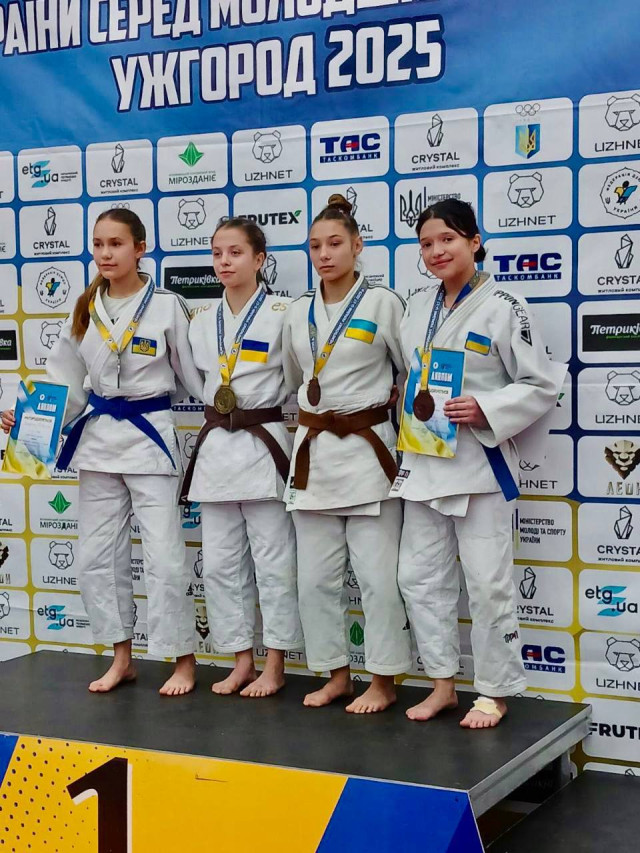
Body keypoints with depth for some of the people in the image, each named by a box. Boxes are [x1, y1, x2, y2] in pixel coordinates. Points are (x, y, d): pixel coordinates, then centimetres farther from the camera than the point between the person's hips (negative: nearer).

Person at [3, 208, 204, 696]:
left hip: (150, 436, -5)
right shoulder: (85, 310, 6)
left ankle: (183, 660, 12)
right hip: (97, 436, 5)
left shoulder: (166, 307, -7)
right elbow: (67, 380, 9)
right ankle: (122, 659, 23)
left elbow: (195, 376, -1)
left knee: (164, 555, -5)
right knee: (97, 554, 8)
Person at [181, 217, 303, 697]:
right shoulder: (202, 320, 10)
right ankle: (242, 662, 21)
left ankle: (275, 667, 13)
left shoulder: (282, 314, -6)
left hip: (264, 446, -5)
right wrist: (220, 424, 12)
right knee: (220, 564, 8)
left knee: (273, 563, 1)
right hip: (216, 446, 6)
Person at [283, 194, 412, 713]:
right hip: (312, 452, 5)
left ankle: (383, 682, 10)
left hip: (366, 450, -5)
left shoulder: (382, 304, -5)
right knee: (316, 576, 8)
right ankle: (337, 675, 21)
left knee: (377, 575, -3)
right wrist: (310, 420, 14)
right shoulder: (299, 314, 10)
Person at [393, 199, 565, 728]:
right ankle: (443, 684, 23)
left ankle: (496, 692, 15)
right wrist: (410, 405, 5)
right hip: (423, 460, 6)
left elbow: (544, 386, -8)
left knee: (488, 582, 0)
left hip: (479, 460, -6)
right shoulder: (418, 307, 10)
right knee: (420, 576, 10)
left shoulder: (504, 308, -9)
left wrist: (485, 410, -19)